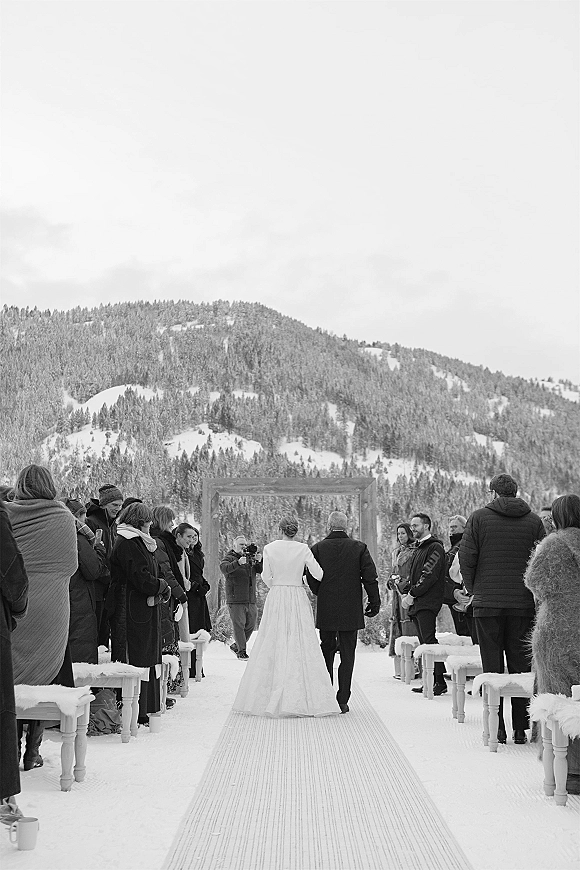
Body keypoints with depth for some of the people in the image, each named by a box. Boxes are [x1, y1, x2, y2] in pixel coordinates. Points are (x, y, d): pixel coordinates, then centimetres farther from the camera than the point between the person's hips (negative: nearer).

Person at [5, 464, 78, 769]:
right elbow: (70, 565, 3)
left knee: (11, 678, 9)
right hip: (49, 610, -1)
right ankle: (32, 751, 10)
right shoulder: (62, 517, -4)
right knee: (41, 677, 7)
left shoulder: (6, 514, -2)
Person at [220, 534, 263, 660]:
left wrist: (259, 561, -14)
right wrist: (238, 562, -37)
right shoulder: (229, 558, -1)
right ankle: (241, 651, 2)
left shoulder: (251, 558, 15)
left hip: (251, 600, 6)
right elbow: (224, 568, -22)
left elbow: (262, 571, 7)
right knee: (239, 625, -6)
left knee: (251, 625, 10)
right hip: (235, 599, -6)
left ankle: (236, 646, 27)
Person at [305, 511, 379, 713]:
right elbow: (370, 577, -5)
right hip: (351, 611, -1)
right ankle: (342, 701, 4)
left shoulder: (317, 549, -3)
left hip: (325, 611, 1)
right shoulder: (359, 548, -4)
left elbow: (311, 579, -2)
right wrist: (375, 602, 6)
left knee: (326, 652, 15)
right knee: (347, 655, 5)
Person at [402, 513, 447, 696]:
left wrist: (412, 594, -13)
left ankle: (440, 681, -13)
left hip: (428, 603, -9)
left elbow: (429, 575, -16)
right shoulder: (419, 548, 21)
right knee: (424, 642, 8)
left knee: (429, 640, -13)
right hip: (416, 603, 9)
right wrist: (407, 593, 9)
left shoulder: (435, 547, -8)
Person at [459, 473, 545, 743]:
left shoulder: (479, 517, -3)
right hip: (524, 603, 2)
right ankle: (521, 729, 8)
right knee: (521, 666, 8)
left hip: (488, 603, -2)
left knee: (492, 667, 4)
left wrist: (473, 589, 9)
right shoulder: (534, 521, 4)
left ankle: (496, 729, 4)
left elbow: (466, 558, -5)